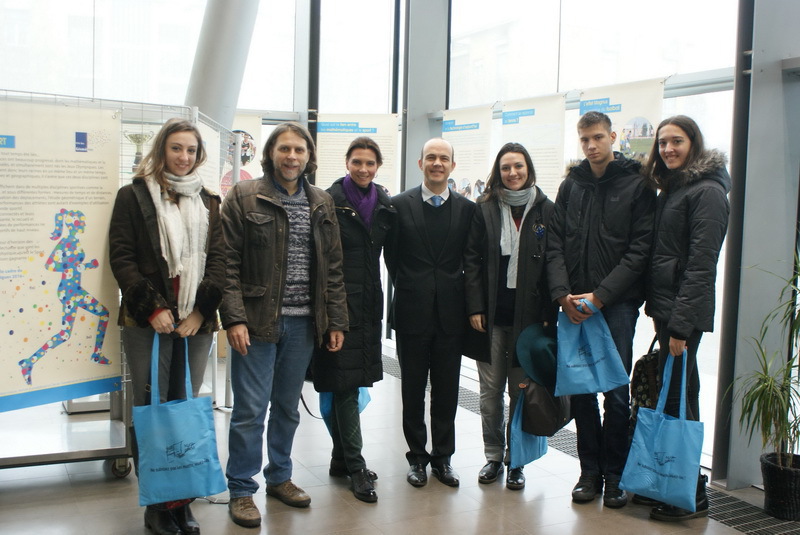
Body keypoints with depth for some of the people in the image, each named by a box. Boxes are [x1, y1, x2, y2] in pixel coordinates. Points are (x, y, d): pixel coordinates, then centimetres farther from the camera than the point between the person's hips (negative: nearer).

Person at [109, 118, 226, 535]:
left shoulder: (208, 202, 14)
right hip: (148, 321, -3)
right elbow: (121, 257, -3)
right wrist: (152, 307, -12)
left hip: (196, 321, 3)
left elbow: (218, 259, 7)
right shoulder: (134, 196, 5)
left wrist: (201, 310, -5)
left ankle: (181, 500, 16)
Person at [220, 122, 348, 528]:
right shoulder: (244, 198, -4)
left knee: (288, 407, 16)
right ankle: (241, 490, 16)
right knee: (250, 410, 2)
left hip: (303, 323, 4)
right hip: (258, 321, -4)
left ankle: (280, 476, 32)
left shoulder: (321, 204, 10)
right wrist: (234, 318, -15)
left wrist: (336, 321, 7)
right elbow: (228, 262, -7)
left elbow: (332, 267, 11)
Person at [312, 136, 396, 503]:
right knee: (345, 383, -4)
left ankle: (340, 459, 24)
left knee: (348, 383, 13)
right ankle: (355, 466, 3)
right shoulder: (331, 201, -7)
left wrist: (379, 301, 10)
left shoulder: (384, 205, 9)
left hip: (369, 303, 6)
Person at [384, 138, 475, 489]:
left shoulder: (467, 209, 3)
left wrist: (461, 297, 1)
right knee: (413, 389, 9)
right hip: (412, 312, -1)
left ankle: (442, 457, 23)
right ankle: (417, 456, 22)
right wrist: (408, 289, 4)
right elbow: (392, 257, 4)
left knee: (446, 390, 9)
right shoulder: (400, 205, -1)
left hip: (450, 313, 1)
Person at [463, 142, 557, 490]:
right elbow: (472, 260, 3)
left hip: (529, 314, -1)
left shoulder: (546, 210, 2)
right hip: (492, 314, 1)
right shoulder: (484, 209, 5)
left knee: (522, 391, 7)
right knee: (490, 390, 7)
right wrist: (475, 308, -5)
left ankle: (516, 460, 21)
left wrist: (549, 315, -5)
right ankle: (493, 455, 22)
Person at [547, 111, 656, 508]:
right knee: (580, 389, 7)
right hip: (575, 303, 4)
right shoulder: (571, 185, 11)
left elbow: (640, 249, -7)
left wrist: (600, 295, -13)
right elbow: (555, 243, 8)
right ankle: (590, 471, 20)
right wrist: (562, 294, -7)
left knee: (616, 392, 0)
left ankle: (614, 474, 15)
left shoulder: (637, 184, -1)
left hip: (617, 301, -4)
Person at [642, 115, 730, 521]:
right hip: (664, 305, 9)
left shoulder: (707, 192, -11)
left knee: (677, 400, -4)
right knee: (677, 396, 15)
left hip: (684, 310, -9)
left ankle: (692, 496, 7)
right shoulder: (670, 189, 16)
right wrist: (660, 313, 13)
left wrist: (680, 323, -20)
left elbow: (701, 264, -17)